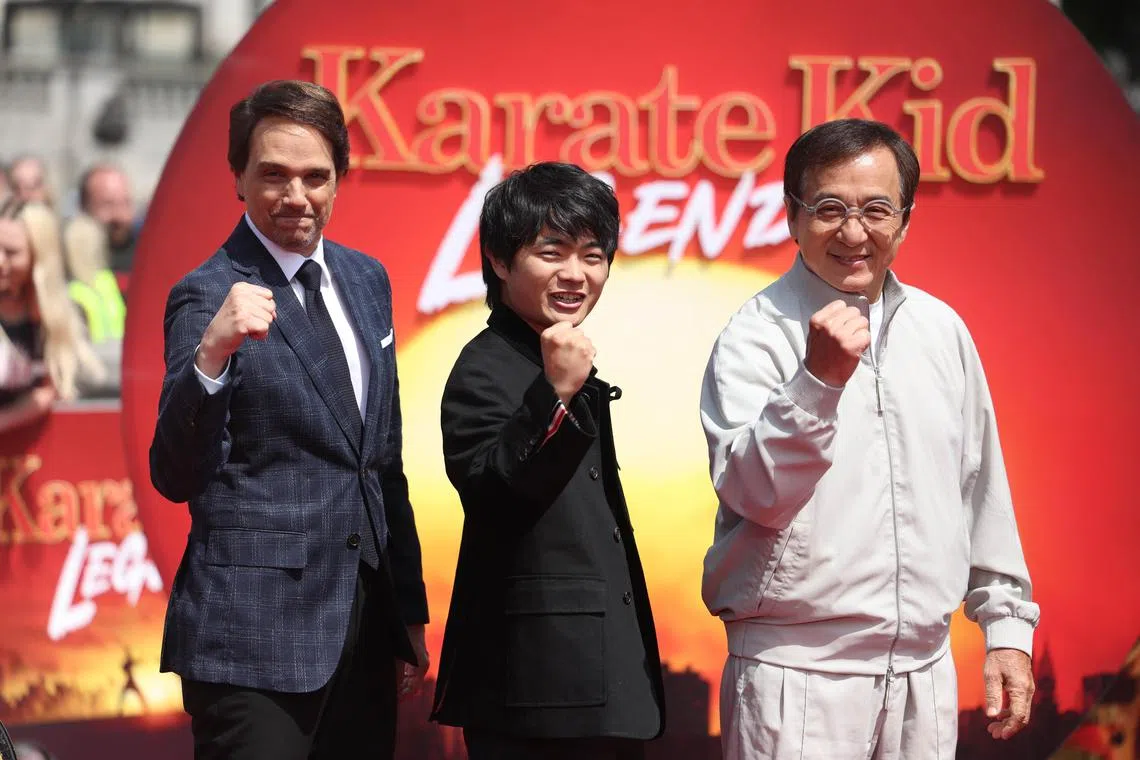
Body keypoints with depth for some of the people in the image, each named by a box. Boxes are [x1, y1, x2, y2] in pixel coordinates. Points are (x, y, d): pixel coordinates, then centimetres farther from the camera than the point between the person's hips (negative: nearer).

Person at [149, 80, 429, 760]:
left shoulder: (366, 280, 12)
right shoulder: (208, 296, -9)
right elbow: (176, 478, -19)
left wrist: (411, 608, 20)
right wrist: (211, 354, -34)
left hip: (366, 621, 7)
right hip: (255, 631, -7)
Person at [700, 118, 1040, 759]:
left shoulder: (940, 330, 10)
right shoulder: (757, 335, -5)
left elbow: (982, 488, 16)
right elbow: (752, 493, -16)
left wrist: (1007, 624, 16)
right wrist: (818, 380, -27)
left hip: (924, 672, 5)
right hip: (799, 672, -4)